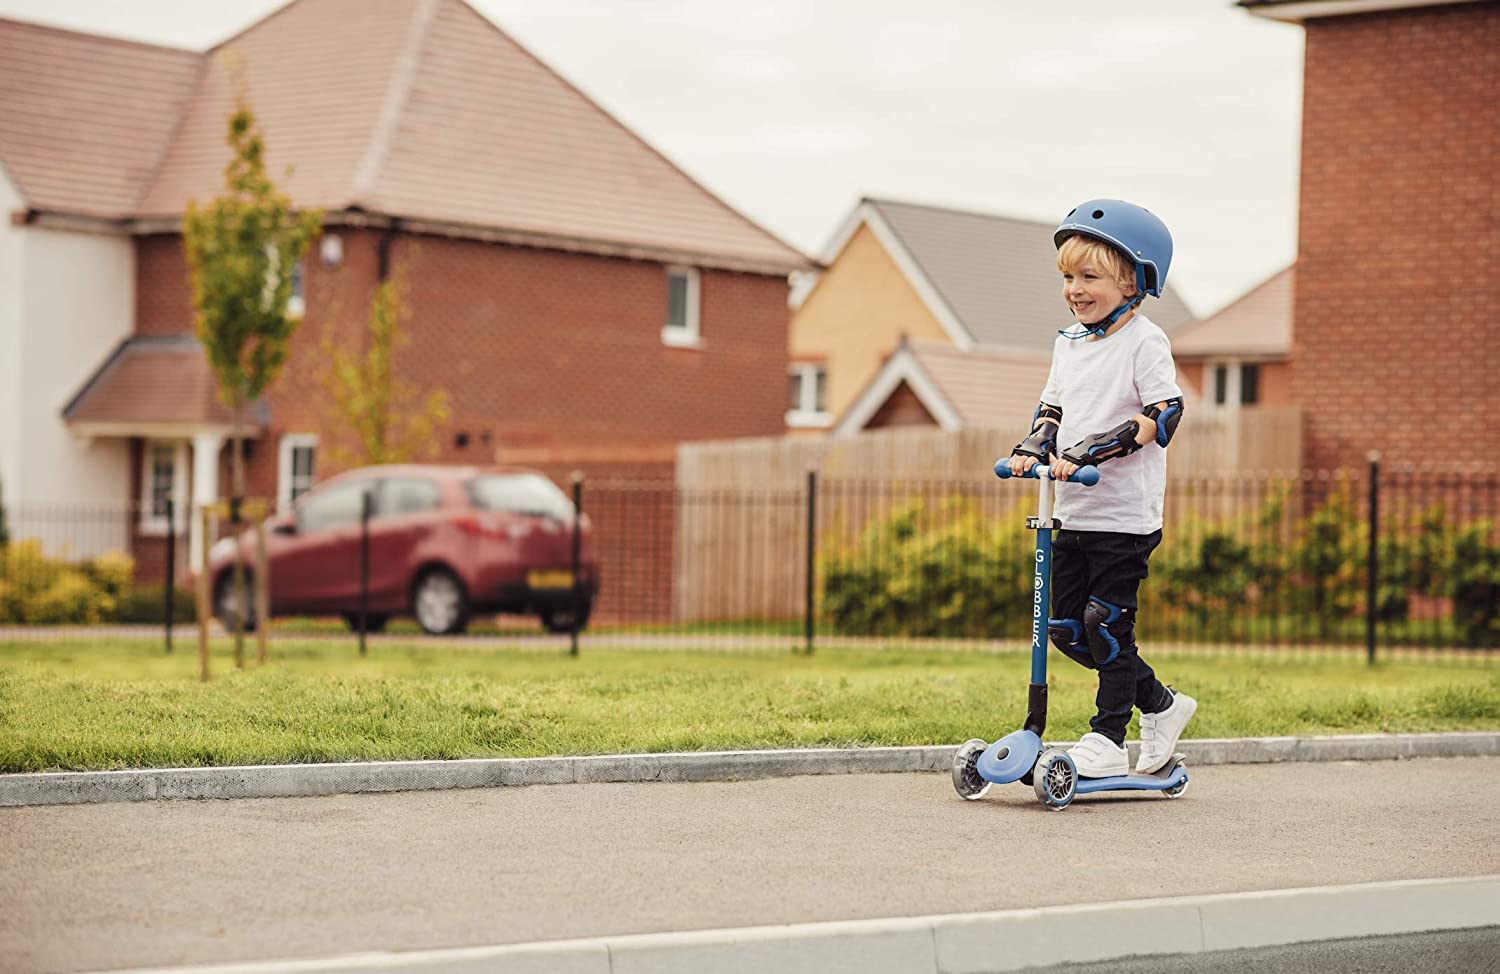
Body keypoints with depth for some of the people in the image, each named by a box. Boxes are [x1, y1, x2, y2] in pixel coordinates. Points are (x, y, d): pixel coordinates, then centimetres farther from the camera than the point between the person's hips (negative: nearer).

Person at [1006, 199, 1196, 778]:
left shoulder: (1145, 343, -10)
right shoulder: (1069, 342, 14)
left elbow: (1162, 417, -18)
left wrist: (1090, 451, -25)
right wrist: (1033, 447, -1)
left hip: (1125, 515, -8)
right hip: (1073, 512, 8)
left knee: (1106, 621, -5)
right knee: (1066, 627, 7)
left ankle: (1109, 737, 7)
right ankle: (1160, 705, 21)